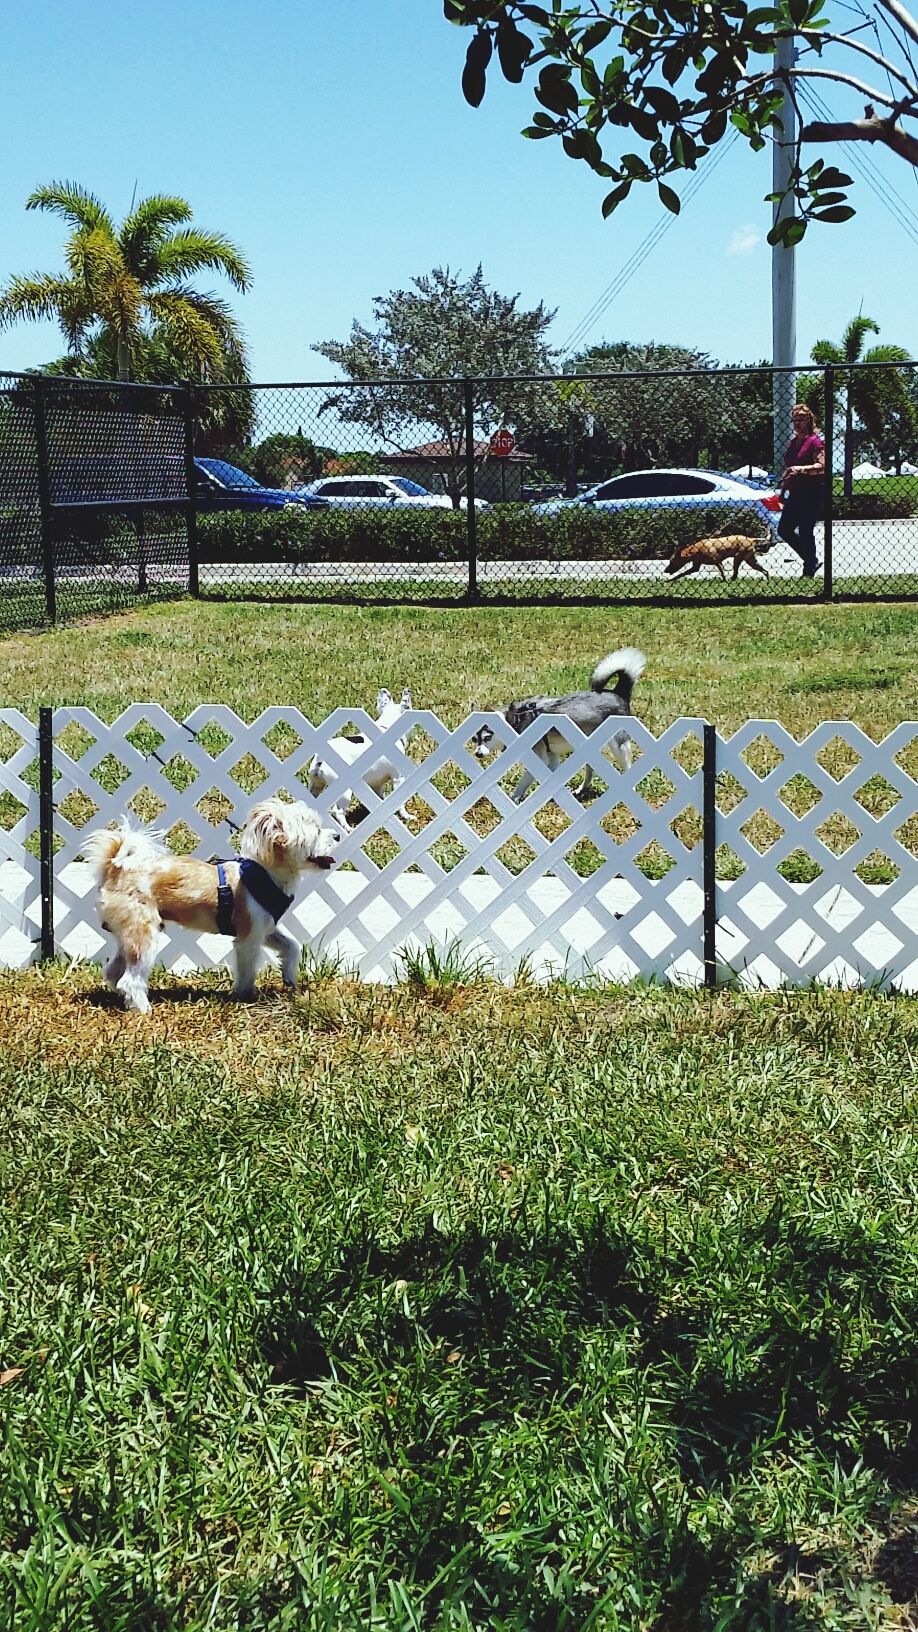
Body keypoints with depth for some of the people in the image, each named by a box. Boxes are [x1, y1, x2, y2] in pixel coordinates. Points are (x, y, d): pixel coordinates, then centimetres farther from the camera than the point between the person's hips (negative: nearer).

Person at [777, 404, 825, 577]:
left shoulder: (815, 441, -8)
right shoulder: (792, 443, 16)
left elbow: (821, 466, -20)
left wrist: (800, 469, -30)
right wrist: (783, 488, 21)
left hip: (812, 493, -9)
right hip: (795, 494, 9)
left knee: (805, 532, -7)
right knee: (784, 530, 7)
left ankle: (809, 571, 3)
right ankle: (812, 561, 20)